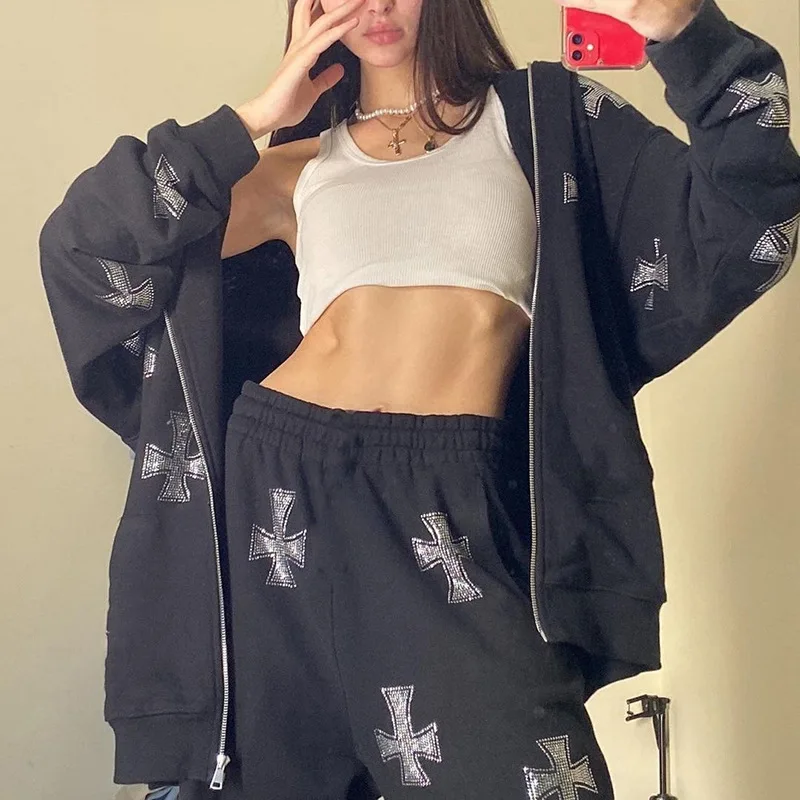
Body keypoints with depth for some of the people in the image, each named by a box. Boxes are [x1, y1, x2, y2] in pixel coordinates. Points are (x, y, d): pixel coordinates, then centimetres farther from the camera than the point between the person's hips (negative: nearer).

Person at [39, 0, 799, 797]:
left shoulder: (540, 117, 13)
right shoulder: (297, 168, 15)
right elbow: (81, 245, 7)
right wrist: (250, 118, 4)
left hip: (449, 507, -2)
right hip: (280, 491, 3)